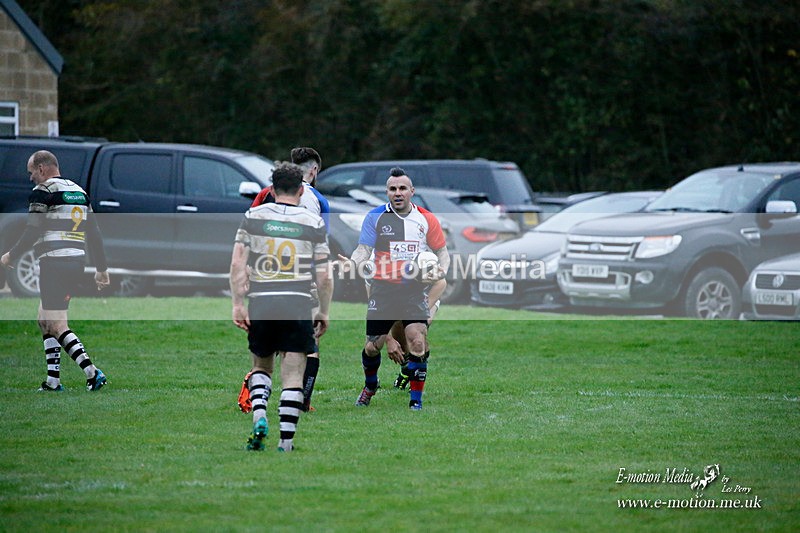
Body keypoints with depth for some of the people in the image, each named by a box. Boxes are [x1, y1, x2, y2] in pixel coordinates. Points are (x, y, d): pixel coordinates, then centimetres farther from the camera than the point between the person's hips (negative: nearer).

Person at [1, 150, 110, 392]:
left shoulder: (43, 191, -7)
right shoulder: (79, 191, 17)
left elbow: (33, 232, -13)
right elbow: (94, 233, 17)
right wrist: (101, 269, 21)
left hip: (54, 263, -8)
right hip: (77, 262, 8)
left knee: (56, 326, -8)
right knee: (45, 320, 17)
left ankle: (92, 373, -21)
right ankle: (53, 380, 11)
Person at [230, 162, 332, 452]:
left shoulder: (253, 216, 5)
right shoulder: (314, 223, 3)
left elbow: (237, 263, -1)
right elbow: (324, 277, 2)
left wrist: (238, 304, 1)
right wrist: (324, 312, 13)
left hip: (260, 307, 1)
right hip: (298, 307, -1)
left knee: (261, 366, 20)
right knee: (293, 374, 2)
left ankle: (259, 417, -4)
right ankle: (286, 442, -4)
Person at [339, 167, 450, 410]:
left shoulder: (427, 219, 4)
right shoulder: (375, 217, 1)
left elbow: (442, 252, 11)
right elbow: (363, 250, -1)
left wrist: (440, 272, -9)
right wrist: (353, 263, -23)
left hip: (414, 290, 0)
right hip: (383, 288, 0)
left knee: (418, 343, -15)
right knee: (372, 347, 3)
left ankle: (416, 402, -4)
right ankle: (370, 386, 34)